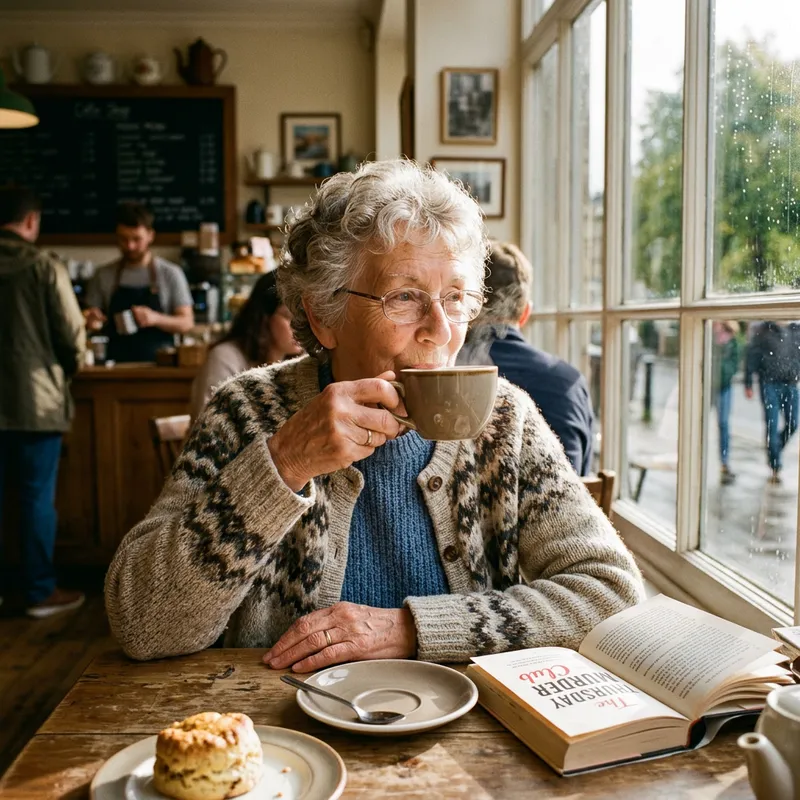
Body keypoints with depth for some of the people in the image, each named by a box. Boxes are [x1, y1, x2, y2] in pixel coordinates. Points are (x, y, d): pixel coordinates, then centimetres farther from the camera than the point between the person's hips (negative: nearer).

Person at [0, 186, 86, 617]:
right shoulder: (45, 266, -9)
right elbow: (72, 336, -8)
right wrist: (65, 371, 12)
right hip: (36, 398, -4)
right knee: (37, 497, 4)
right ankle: (41, 592, 13)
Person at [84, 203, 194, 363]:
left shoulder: (171, 273, 1)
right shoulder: (104, 275, 7)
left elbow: (186, 323, -1)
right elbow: (94, 319, 14)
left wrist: (156, 318, -18)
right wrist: (93, 322, -9)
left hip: (159, 364, -1)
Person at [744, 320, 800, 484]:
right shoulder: (762, 332, -3)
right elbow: (751, 358, -2)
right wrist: (748, 384, -5)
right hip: (770, 383, -4)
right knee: (772, 426, -4)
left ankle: (774, 452, 29)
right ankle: (775, 468, 4)